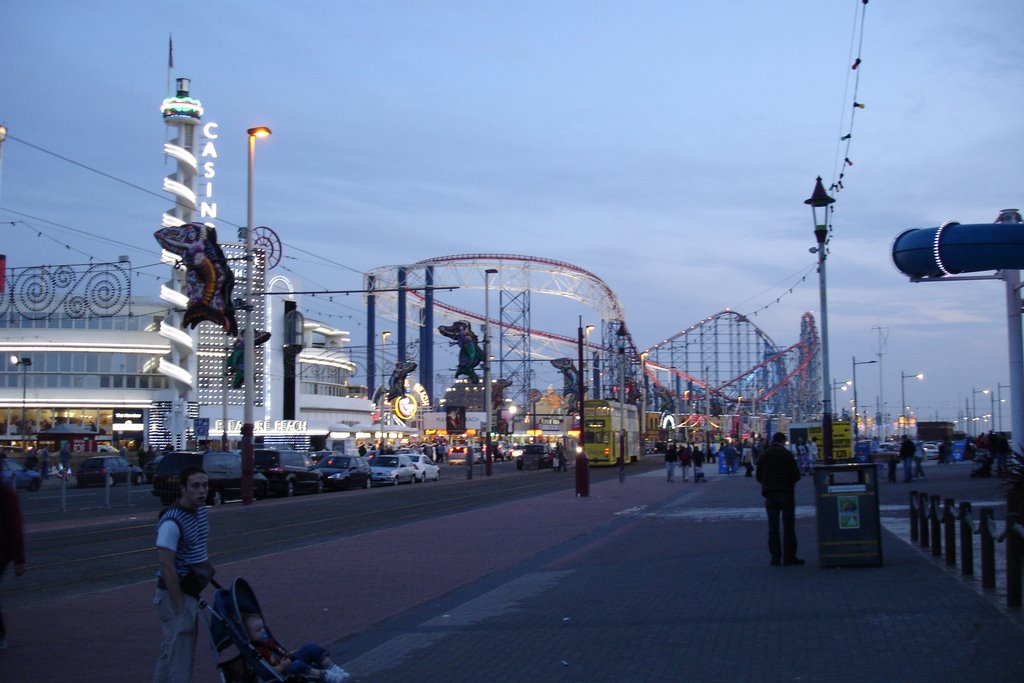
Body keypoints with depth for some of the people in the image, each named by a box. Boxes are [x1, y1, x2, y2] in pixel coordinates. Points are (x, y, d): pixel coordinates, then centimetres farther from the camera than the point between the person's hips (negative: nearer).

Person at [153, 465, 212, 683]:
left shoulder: (202, 511, 7)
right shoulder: (172, 521, -21)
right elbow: (167, 566, -23)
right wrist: (180, 604, -21)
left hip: (190, 592, 9)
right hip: (175, 594, -9)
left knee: (170, 652, 19)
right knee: (179, 657, -5)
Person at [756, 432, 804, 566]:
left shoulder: (764, 455, 6)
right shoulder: (787, 454, -6)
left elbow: (759, 476, 8)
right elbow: (796, 475, -7)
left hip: (770, 494, 3)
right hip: (786, 492, -3)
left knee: (773, 527, 6)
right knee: (788, 525, 1)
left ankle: (775, 558, 3)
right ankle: (789, 557, -2)